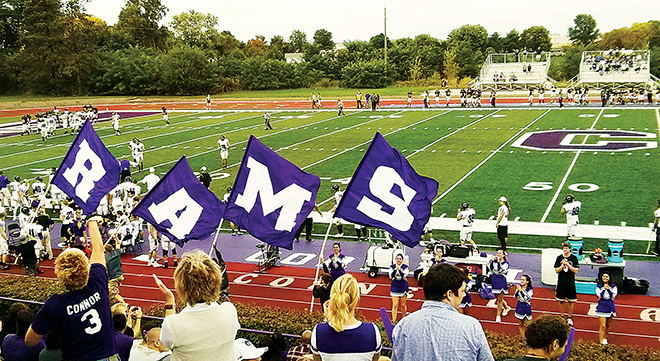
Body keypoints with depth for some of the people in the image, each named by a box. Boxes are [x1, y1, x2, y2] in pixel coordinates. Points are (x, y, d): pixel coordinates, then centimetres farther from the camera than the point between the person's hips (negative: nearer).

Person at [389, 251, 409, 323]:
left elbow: (404, 276, -16)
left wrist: (399, 269, -30)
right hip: (394, 289, 0)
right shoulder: (392, 267, 1)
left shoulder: (406, 267, -3)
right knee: (395, 305, -5)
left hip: (403, 288, 0)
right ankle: (393, 321, -3)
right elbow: (391, 276, -12)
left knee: (403, 305, 10)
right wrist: (395, 269, -28)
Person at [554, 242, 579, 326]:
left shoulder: (574, 258, -2)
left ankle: (569, 317, 17)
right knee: (561, 301, 7)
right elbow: (556, 270, 1)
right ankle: (562, 316, 22)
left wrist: (568, 264, -17)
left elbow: (576, 271, -6)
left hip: (571, 282, -1)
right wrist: (562, 265, -15)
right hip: (561, 283, 1)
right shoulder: (559, 258, 2)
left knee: (571, 301, 3)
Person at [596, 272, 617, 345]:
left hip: (610, 308, 2)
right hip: (602, 308, -2)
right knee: (602, 326, -8)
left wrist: (608, 289, -15)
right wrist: (604, 289, -15)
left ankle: (605, 338, 28)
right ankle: (601, 342, -8)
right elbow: (599, 296, -7)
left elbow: (614, 296, -6)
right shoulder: (599, 287, 3)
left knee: (608, 325, 10)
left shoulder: (613, 287, 6)